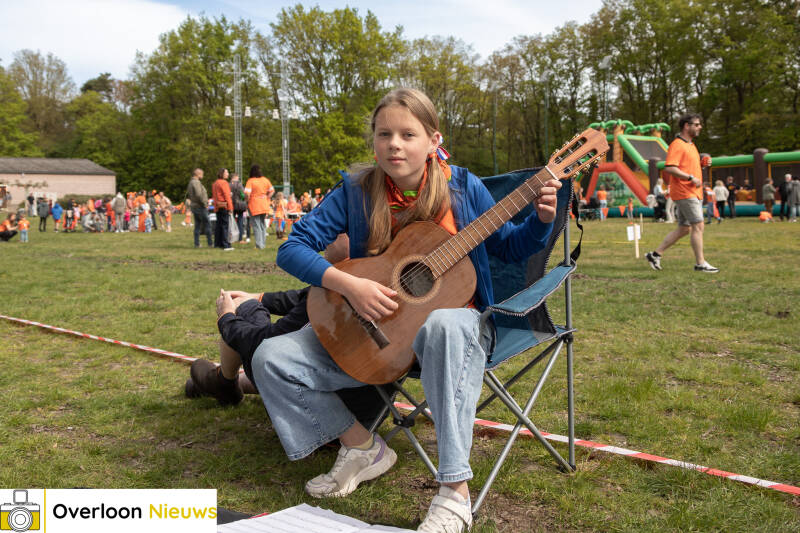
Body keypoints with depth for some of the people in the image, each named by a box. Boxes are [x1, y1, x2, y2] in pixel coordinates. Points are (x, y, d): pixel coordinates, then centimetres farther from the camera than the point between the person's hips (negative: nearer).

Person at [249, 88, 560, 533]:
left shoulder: (463, 187, -4)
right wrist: (349, 284, -24)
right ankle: (364, 447, 10)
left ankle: (455, 490, -33)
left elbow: (508, 248, 8)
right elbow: (293, 248, -9)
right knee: (271, 359, -10)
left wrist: (542, 220, -12)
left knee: (442, 325, -42)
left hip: (454, 317, -3)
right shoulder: (356, 193, -4)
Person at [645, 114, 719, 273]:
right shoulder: (677, 145, -11)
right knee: (698, 226, -8)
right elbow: (669, 168, -23)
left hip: (694, 193, 10)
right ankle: (700, 263, -1)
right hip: (684, 193, -10)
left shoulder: (691, 145, 21)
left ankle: (655, 254, 14)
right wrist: (691, 178, -22)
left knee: (684, 228, 10)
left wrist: (703, 162, 14)